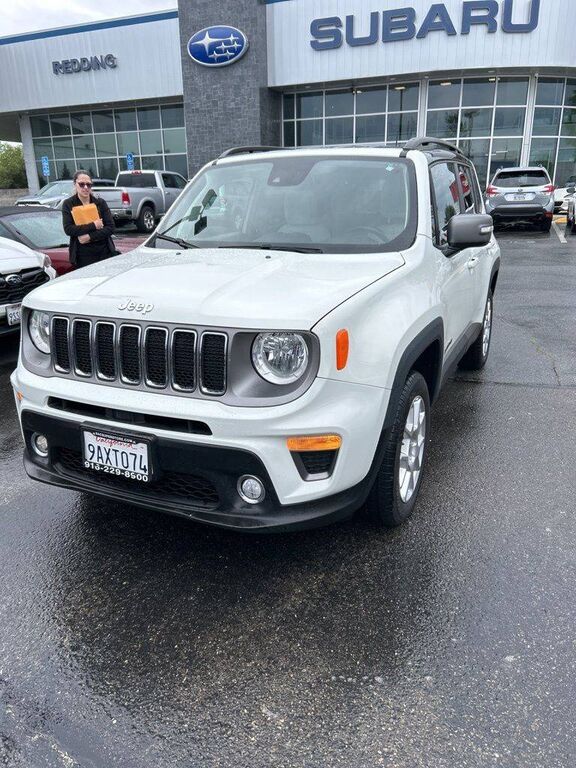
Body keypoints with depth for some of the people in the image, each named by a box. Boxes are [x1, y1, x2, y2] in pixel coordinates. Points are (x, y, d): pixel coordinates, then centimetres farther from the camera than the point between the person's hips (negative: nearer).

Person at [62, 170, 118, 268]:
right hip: (83, 256, -1)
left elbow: (110, 227, -3)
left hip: (105, 252, 2)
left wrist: (90, 237, -15)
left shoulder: (101, 203, 6)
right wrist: (93, 226, -15)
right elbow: (68, 229, -10)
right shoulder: (68, 204, 2)